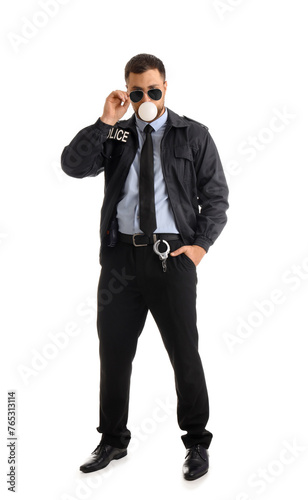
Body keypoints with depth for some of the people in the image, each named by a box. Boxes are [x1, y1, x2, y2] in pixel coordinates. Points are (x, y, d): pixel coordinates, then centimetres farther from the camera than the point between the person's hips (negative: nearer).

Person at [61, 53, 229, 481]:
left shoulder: (194, 135, 6)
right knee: (114, 351, 11)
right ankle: (113, 440, 29)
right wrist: (105, 121, -9)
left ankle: (197, 442, 22)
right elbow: (73, 166, -4)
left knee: (185, 353, 4)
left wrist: (201, 244, -7)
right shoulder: (115, 136, 11)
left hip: (173, 256, -2)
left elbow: (216, 195, 5)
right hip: (121, 255, 3)